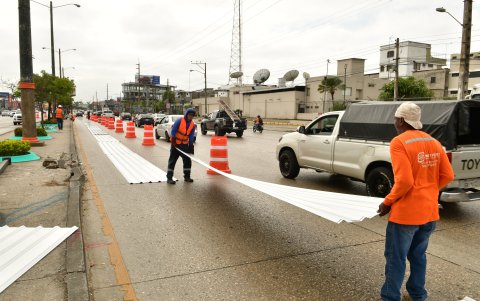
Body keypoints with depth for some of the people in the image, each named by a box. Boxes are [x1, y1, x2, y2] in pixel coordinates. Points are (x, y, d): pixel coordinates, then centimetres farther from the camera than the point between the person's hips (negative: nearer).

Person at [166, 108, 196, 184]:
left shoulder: (192, 125, 2)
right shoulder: (179, 121, -13)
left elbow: (191, 136, 2)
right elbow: (173, 131, -14)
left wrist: (191, 146, -5)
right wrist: (173, 143, -16)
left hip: (185, 145, 5)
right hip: (176, 144, -5)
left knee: (187, 160, 8)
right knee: (172, 161, -3)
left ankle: (187, 176, 21)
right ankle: (169, 178, 0)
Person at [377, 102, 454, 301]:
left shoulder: (399, 143, -16)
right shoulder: (433, 142, 6)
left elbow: (404, 181, -23)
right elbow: (448, 175, 8)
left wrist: (387, 202, -11)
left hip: (406, 213, -7)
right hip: (429, 212, 7)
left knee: (396, 258, 6)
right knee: (418, 255, 21)